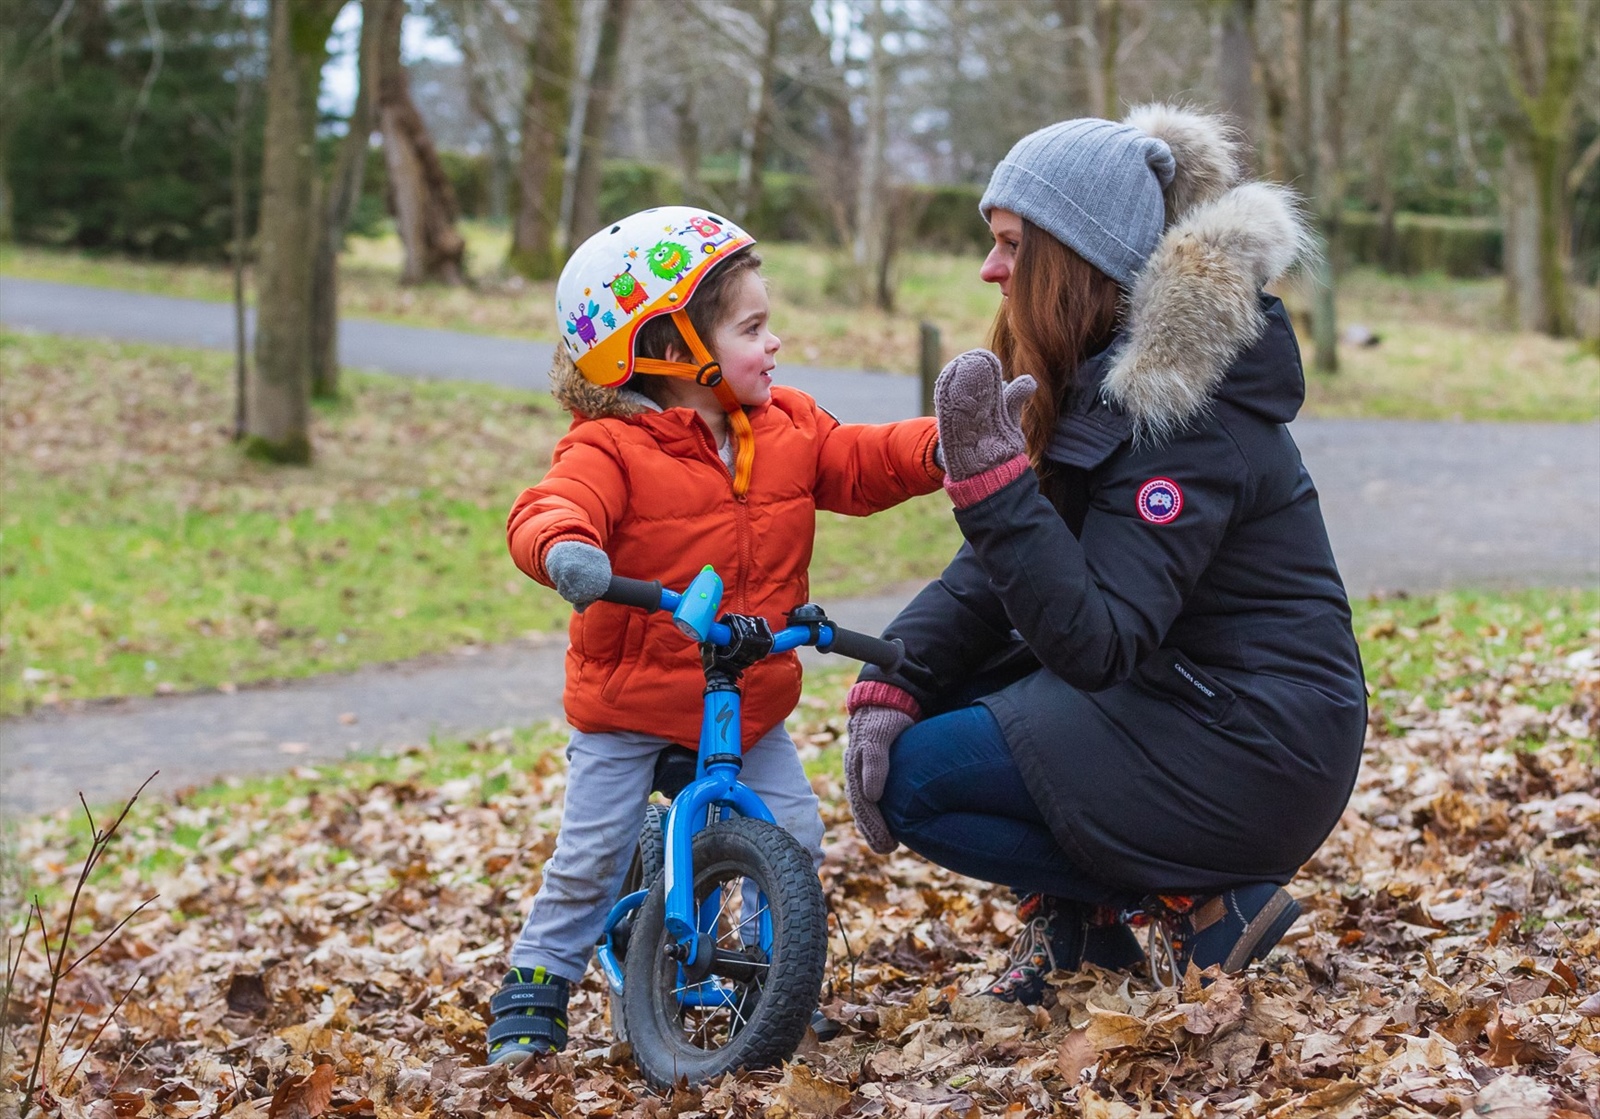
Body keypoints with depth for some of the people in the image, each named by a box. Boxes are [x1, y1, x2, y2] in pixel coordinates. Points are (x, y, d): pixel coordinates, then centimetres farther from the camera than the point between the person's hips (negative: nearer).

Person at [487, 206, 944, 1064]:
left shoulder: (787, 428, 2)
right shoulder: (612, 449, -20)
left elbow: (861, 465, 2)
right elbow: (552, 511, -35)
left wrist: (937, 447, -18)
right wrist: (566, 549, -59)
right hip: (629, 706, -5)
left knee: (793, 833, -2)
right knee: (590, 857, -4)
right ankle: (534, 992, 13)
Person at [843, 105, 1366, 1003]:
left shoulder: (1186, 418, -23)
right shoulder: (1099, 374, 6)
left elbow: (1096, 644, -29)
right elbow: (998, 571, 4)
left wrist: (992, 480, -36)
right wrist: (891, 682, -10)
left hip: (1256, 752, -10)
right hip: (1164, 688, 10)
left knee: (916, 778, -13)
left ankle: (1194, 913, -7)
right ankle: (1072, 917, 9)